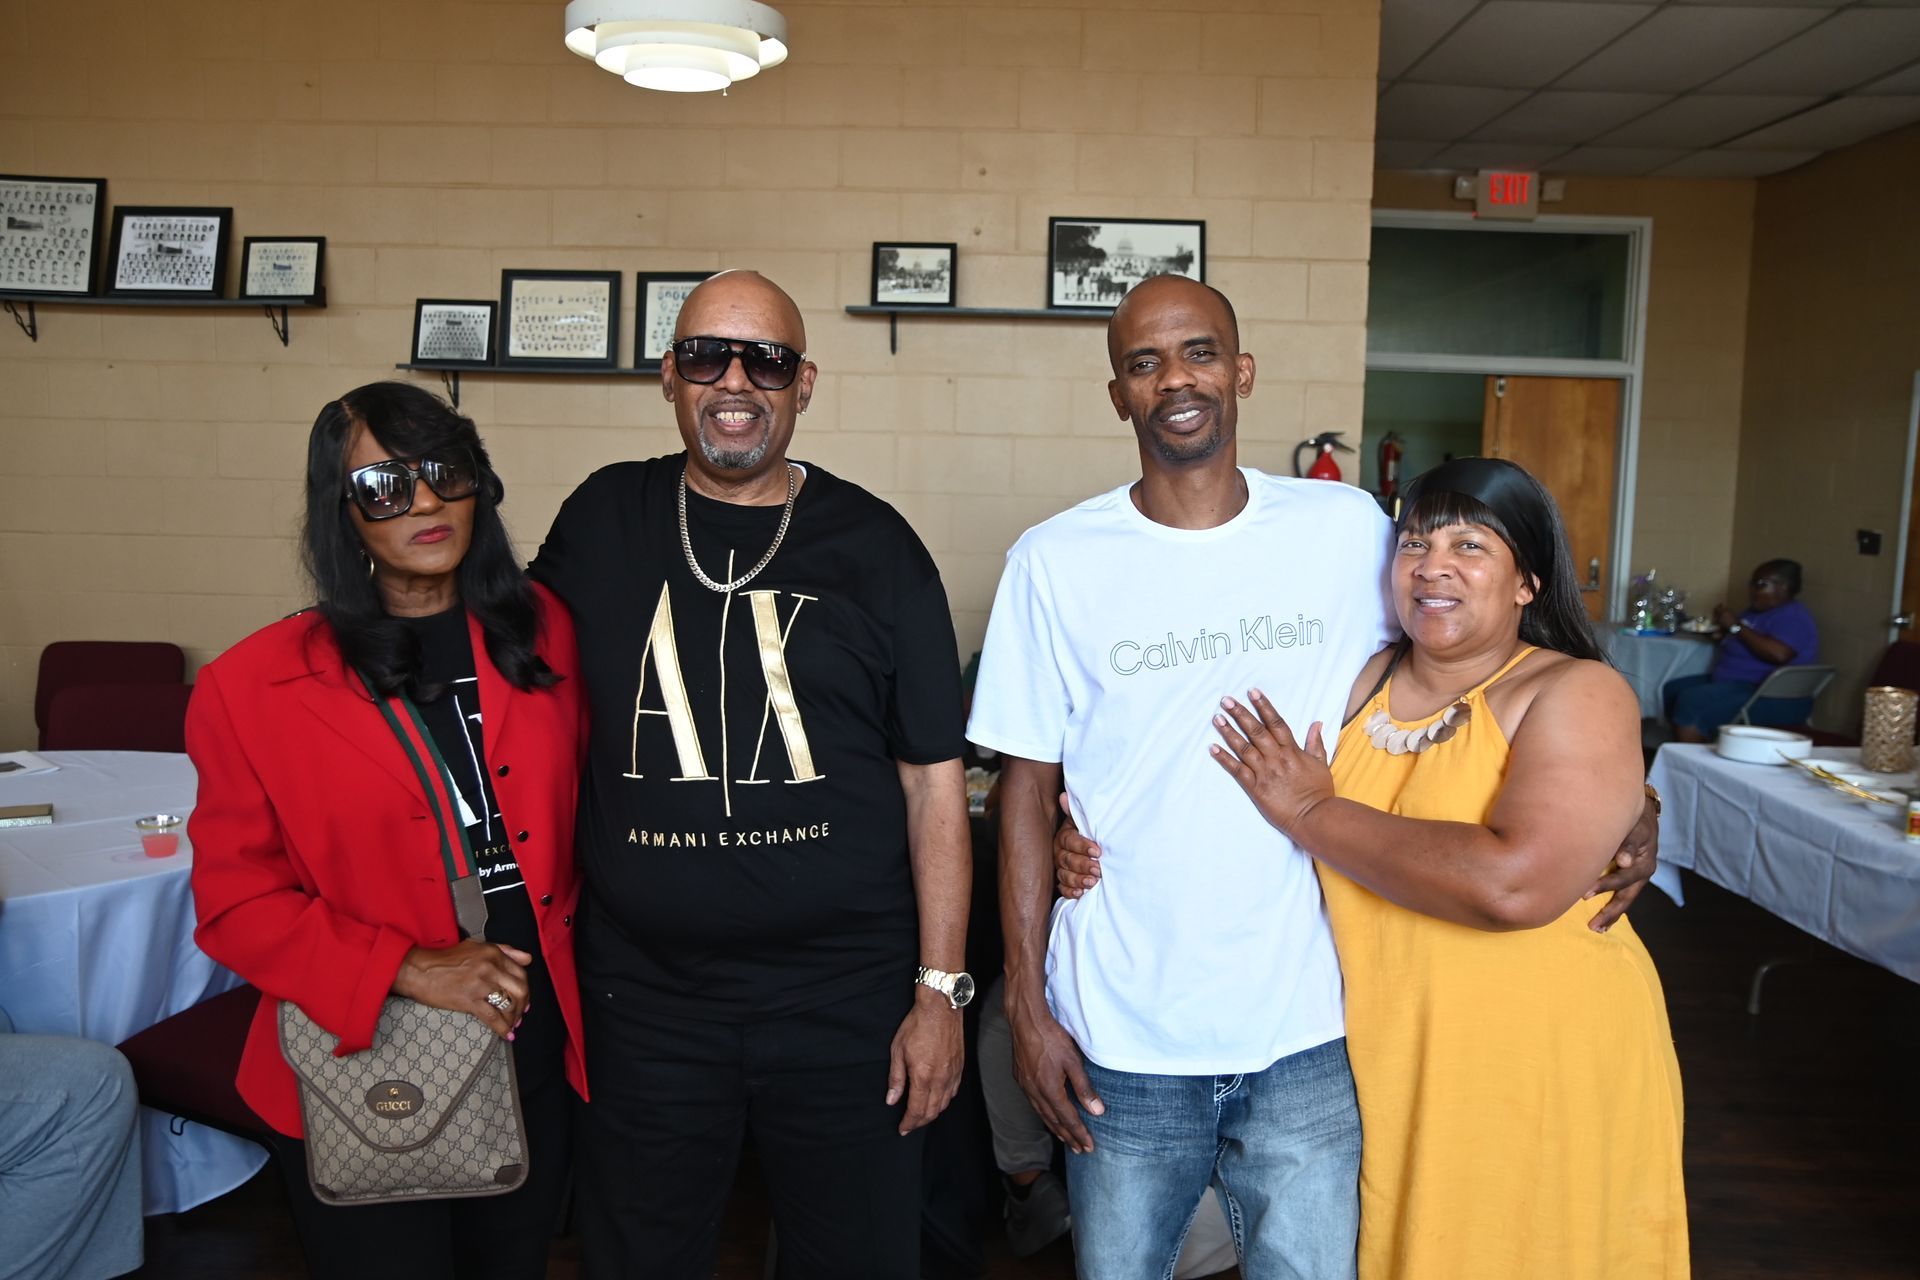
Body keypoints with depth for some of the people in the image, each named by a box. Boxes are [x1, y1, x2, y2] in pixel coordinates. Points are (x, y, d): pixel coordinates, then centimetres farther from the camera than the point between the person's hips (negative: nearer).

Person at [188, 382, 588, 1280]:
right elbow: (235, 902, -8)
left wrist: (565, 930, 1)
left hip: (536, 1058, 4)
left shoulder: (541, 633, 0)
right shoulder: (251, 689, -10)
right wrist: (406, 969, -19)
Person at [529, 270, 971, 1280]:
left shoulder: (873, 545, -3)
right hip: (644, 998, 2)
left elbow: (932, 778, -2)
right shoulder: (603, 520, 2)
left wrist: (940, 988, -5)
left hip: (846, 1003, -1)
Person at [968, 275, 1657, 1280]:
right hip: (1121, 1039, 0)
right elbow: (1027, 790, -2)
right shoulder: (1055, 562, -6)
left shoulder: (1348, 529, -3)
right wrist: (1025, 1004, -3)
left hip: (1307, 1033, 1)